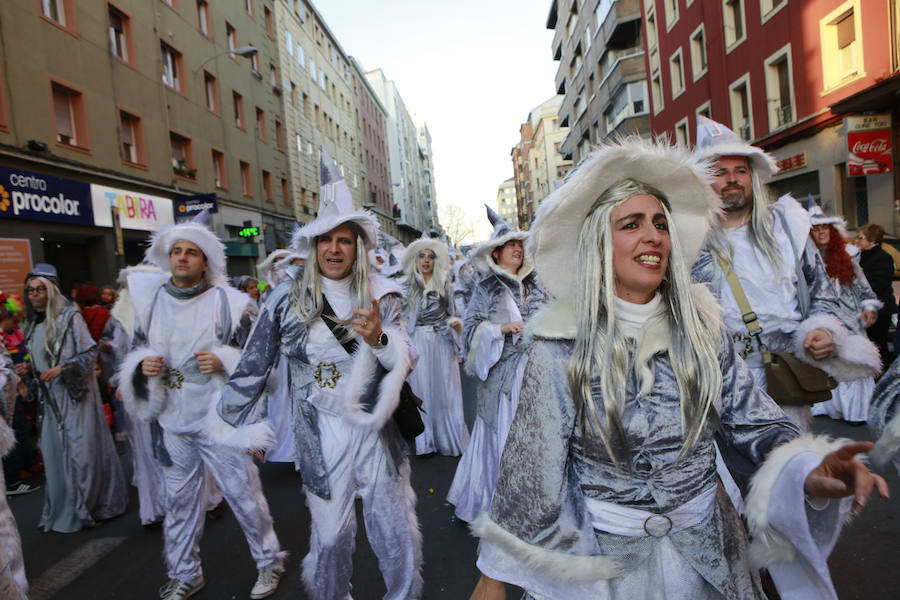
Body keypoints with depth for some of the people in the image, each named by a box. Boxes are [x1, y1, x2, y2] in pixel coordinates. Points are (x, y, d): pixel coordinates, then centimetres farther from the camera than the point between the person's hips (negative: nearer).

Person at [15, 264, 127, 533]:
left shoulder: (70, 317, -8)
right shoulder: (32, 324, 12)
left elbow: (90, 353, -11)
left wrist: (61, 368, -21)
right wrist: (28, 369, 3)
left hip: (75, 395, -7)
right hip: (50, 397, 7)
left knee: (82, 449, -3)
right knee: (54, 450, 8)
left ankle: (91, 505, 11)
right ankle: (64, 509, 21)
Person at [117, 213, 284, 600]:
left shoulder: (225, 301, -6)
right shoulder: (150, 300, 5)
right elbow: (136, 348, 14)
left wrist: (223, 360, -20)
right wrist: (142, 365, -7)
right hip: (172, 420, 4)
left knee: (243, 493, 4)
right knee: (180, 499, 15)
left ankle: (268, 561, 26)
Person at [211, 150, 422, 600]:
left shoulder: (381, 296, -1)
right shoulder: (287, 300, -5)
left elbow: (406, 361, -3)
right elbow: (253, 367, 3)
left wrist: (378, 339, -24)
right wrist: (239, 427, 10)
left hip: (377, 429, 1)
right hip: (321, 436, -1)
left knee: (397, 534, 11)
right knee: (330, 534, 12)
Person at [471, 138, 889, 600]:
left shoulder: (702, 325, -5)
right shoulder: (562, 343, -17)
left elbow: (754, 421, -2)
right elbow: (531, 463, -14)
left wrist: (807, 471, -23)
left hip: (709, 552, 4)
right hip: (603, 557, -3)